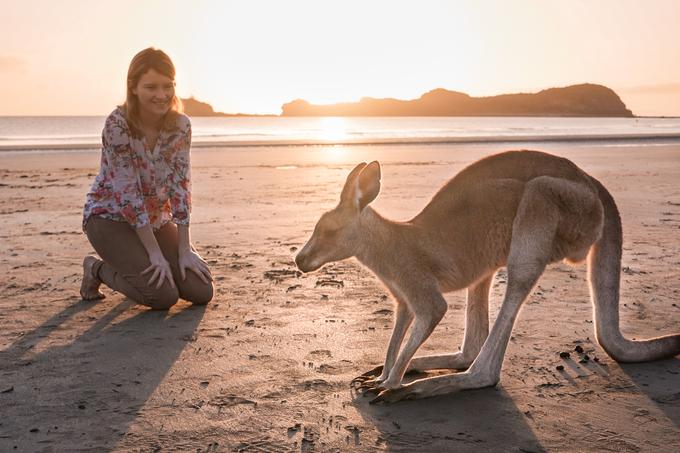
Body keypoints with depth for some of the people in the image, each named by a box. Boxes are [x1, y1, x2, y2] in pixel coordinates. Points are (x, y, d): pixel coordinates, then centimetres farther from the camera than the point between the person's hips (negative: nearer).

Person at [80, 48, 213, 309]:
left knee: (202, 291, -7)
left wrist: (184, 251, -13)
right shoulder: (118, 124, -23)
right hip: (110, 216, -5)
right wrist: (155, 253, -24)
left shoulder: (181, 125, -9)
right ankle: (97, 269, 7)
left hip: (157, 217, 5)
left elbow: (180, 186, -10)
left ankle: (142, 267, 21)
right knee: (164, 295, -21)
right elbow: (127, 192, -25)